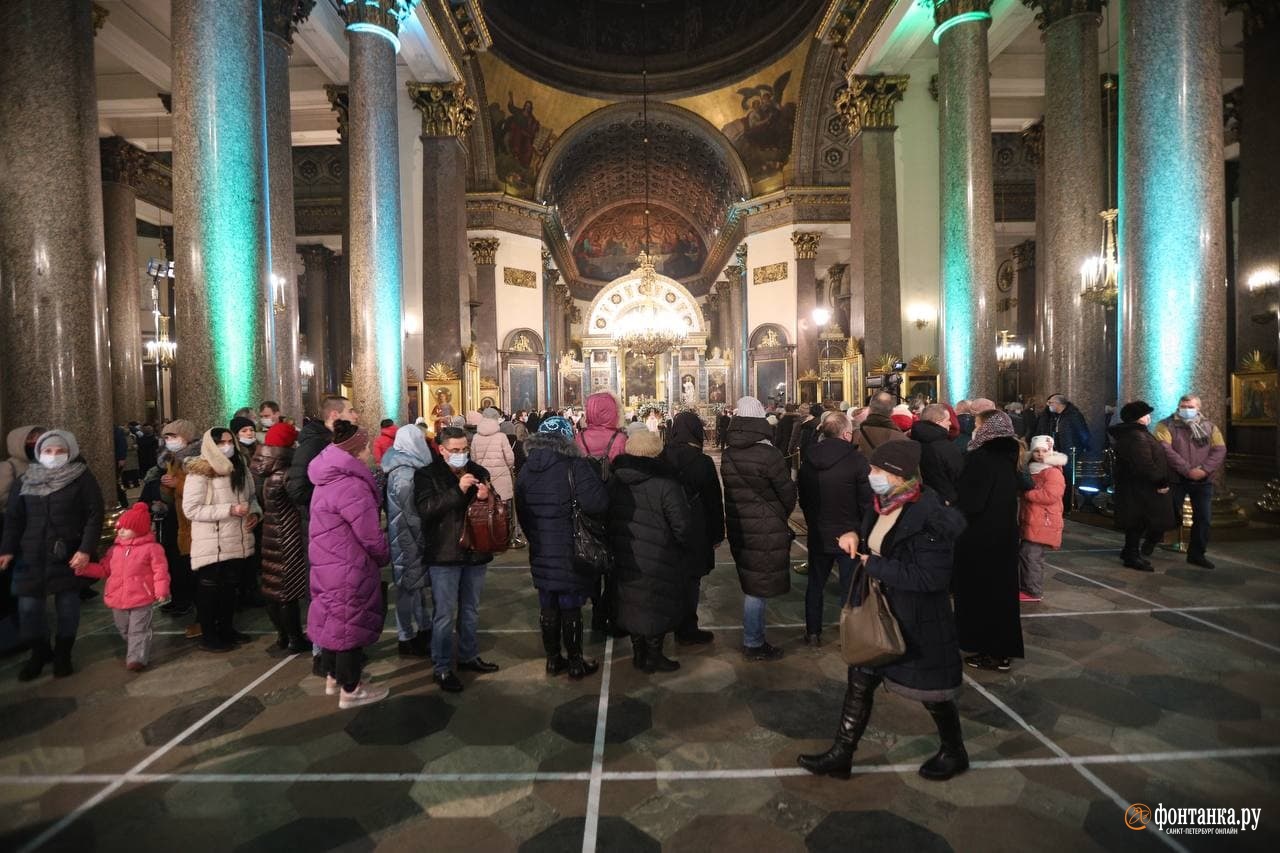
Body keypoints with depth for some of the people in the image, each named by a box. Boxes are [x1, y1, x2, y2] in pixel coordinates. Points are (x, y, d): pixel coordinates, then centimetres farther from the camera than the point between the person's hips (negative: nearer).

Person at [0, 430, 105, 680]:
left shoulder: (83, 478, -5)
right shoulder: (25, 480, 6)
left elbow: (95, 515, -9)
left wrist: (86, 549, -16)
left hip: (69, 554, -3)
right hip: (31, 555, 3)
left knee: (67, 605, 7)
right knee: (28, 606, 5)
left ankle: (63, 654, 25)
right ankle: (39, 652, 27)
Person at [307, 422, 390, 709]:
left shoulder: (329, 480, 9)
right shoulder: (351, 486, -23)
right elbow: (370, 535, -21)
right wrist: (382, 558, -1)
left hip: (329, 564, 10)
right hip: (349, 569, -10)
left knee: (335, 620, 21)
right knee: (351, 623, 3)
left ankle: (334, 677, 36)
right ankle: (351, 690, 16)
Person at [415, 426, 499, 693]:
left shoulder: (478, 472, 6)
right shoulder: (427, 475, -6)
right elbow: (426, 510, -21)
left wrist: (485, 498, -9)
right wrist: (458, 490, -27)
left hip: (475, 552, 5)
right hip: (444, 555, -5)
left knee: (471, 610, 18)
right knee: (445, 614, 2)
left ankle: (468, 656, 33)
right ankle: (442, 668, 14)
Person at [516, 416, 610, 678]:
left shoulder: (526, 470, 3)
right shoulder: (574, 466, -17)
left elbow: (521, 512, 11)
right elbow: (596, 503, -26)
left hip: (540, 553, 5)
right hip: (570, 553, -5)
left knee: (548, 607, 15)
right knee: (571, 609, 6)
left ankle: (553, 659, 27)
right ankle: (575, 663, 18)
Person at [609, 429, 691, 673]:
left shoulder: (614, 481, 0)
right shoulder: (665, 483, -19)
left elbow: (607, 517, 8)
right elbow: (681, 525, -19)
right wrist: (683, 548, -1)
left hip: (624, 557, 6)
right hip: (658, 561, -5)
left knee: (632, 602, 19)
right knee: (658, 606, 11)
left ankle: (638, 652, 32)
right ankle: (653, 657, 23)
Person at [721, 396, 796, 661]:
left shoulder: (727, 455, 0)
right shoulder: (768, 454, -17)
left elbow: (731, 490, 7)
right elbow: (788, 493, -8)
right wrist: (782, 517, 11)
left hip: (738, 527, 6)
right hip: (766, 530, -6)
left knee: (751, 583, 18)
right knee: (758, 587, 3)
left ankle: (754, 636, 30)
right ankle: (753, 644, 14)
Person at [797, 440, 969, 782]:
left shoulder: (929, 516, -24)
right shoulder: (884, 506, 2)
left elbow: (929, 577, -29)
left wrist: (873, 566, -23)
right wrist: (856, 539, -5)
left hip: (919, 622, -8)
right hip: (880, 614, 8)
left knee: (931, 690, 13)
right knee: (859, 681, 12)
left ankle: (954, 753, 40)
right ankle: (841, 755, 25)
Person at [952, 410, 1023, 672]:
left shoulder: (978, 458, -19)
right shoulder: (1008, 457, 4)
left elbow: (965, 502, -19)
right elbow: (1009, 497, 14)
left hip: (979, 537, -7)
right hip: (1004, 534, 7)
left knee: (979, 591, 5)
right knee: (1002, 589, 13)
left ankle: (989, 652, 13)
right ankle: (1002, 651, 21)